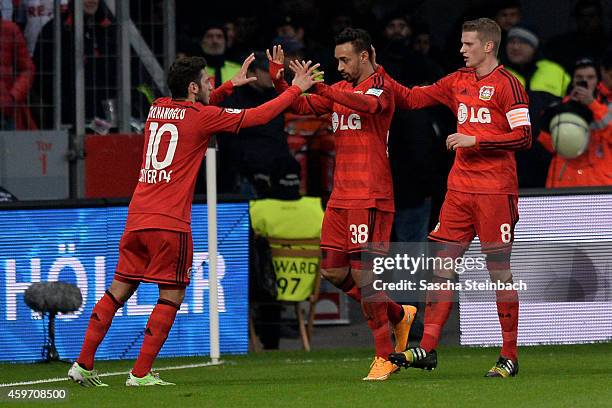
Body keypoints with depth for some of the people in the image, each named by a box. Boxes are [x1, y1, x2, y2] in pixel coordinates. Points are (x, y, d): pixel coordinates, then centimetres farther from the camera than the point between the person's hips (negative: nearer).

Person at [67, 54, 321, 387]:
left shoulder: (158, 109, 14)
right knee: (171, 296, 1)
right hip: (169, 222, -7)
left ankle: (83, 364, 8)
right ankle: (140, 373, -4)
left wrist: (231, 85, 36)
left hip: (136, 218, 7)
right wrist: (295, 89, 12)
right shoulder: (201, 117, -4)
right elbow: (257, 116, 0)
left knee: (118, 291, 11)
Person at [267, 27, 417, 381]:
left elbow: (366, 103, -30)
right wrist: (279, 81, -2)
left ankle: (384, 358, -3)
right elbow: (303, 106, 16)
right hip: (341, 195, 8)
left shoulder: (380, 86, -8)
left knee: (362, 273, -11)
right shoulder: (341, 89, 17)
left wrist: (320, 87, -41)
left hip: (370, 196, -8)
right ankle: (399, 315, 24)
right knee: (333, 271, 7)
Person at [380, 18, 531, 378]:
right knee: (443, 264, 2)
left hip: (495, 190, -7)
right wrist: (378, 74, 8)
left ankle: (510, 356, 4)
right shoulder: (458, 82, 14)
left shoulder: (506, 84, -7)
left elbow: (523, 136, -13)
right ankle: (427, 349, 3)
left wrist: (475, 139, -16)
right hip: (460, 187, 7)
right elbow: (411, 99, 18)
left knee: (499, 269, -3)